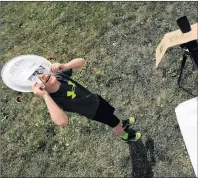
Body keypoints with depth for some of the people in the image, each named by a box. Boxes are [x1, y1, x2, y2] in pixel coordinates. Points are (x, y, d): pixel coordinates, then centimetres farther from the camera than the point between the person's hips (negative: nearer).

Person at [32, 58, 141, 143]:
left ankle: (122, 124, 68)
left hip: (95, 99, 5)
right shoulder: (54, 99, -38)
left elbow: (81, 61, -18)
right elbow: (62, 121, -57)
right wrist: (45, 96, -54)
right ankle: (125, 136, 56)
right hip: (95, 112, -5)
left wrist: (63, 66, -36)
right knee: (114, 122, 19)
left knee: (112, 117, 31)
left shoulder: (59, 75, -23)